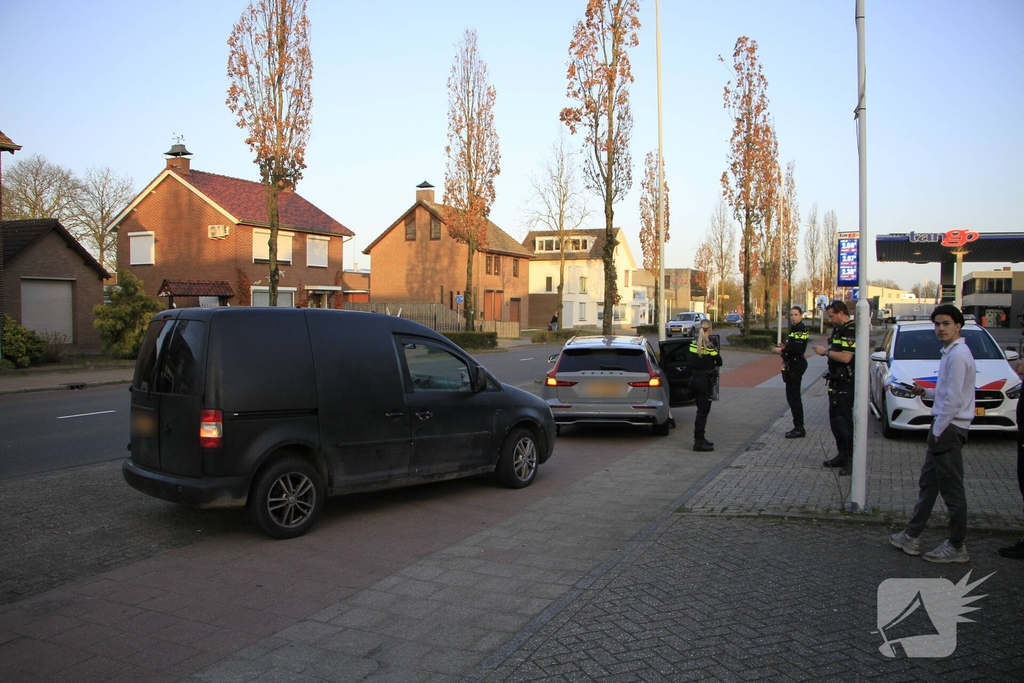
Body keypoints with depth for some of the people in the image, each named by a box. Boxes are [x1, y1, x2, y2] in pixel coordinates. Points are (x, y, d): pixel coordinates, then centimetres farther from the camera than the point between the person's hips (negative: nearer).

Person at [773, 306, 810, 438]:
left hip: (796, 366, -11)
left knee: (793, 397, -7)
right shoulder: (795, 328, 17)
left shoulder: (800, 329, -15)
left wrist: (782, 350, -17)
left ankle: (799, 428, -3)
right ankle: (798, 427, 21)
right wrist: (785, 347, 9)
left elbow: (798, 349, -25)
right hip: (794, 365, 11)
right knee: (793, 397, 15)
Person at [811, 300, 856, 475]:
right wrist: (825, 351, 5)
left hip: (846, 384, -10)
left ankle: (852, 459, -2)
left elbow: (846, 357, -26)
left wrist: (826, 351, -15)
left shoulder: (851, 331, -16)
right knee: (835, 420, 14)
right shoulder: (839, 330, 15)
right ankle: (842, 455, 23)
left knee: (844, 420, -8)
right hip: (836, 382, 10)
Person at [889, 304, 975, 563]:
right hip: (944, 428, 10)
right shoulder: (950, 353, 13)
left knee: (952, 489, -1)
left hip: (949, 428, -10)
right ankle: (912, 536, 23)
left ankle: (956, 547, 10)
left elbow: (954, 398, -21)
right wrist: (926, 392, 7)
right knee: (928, 483, 14)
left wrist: (938, 431, -17)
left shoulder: (958, 355, -17)